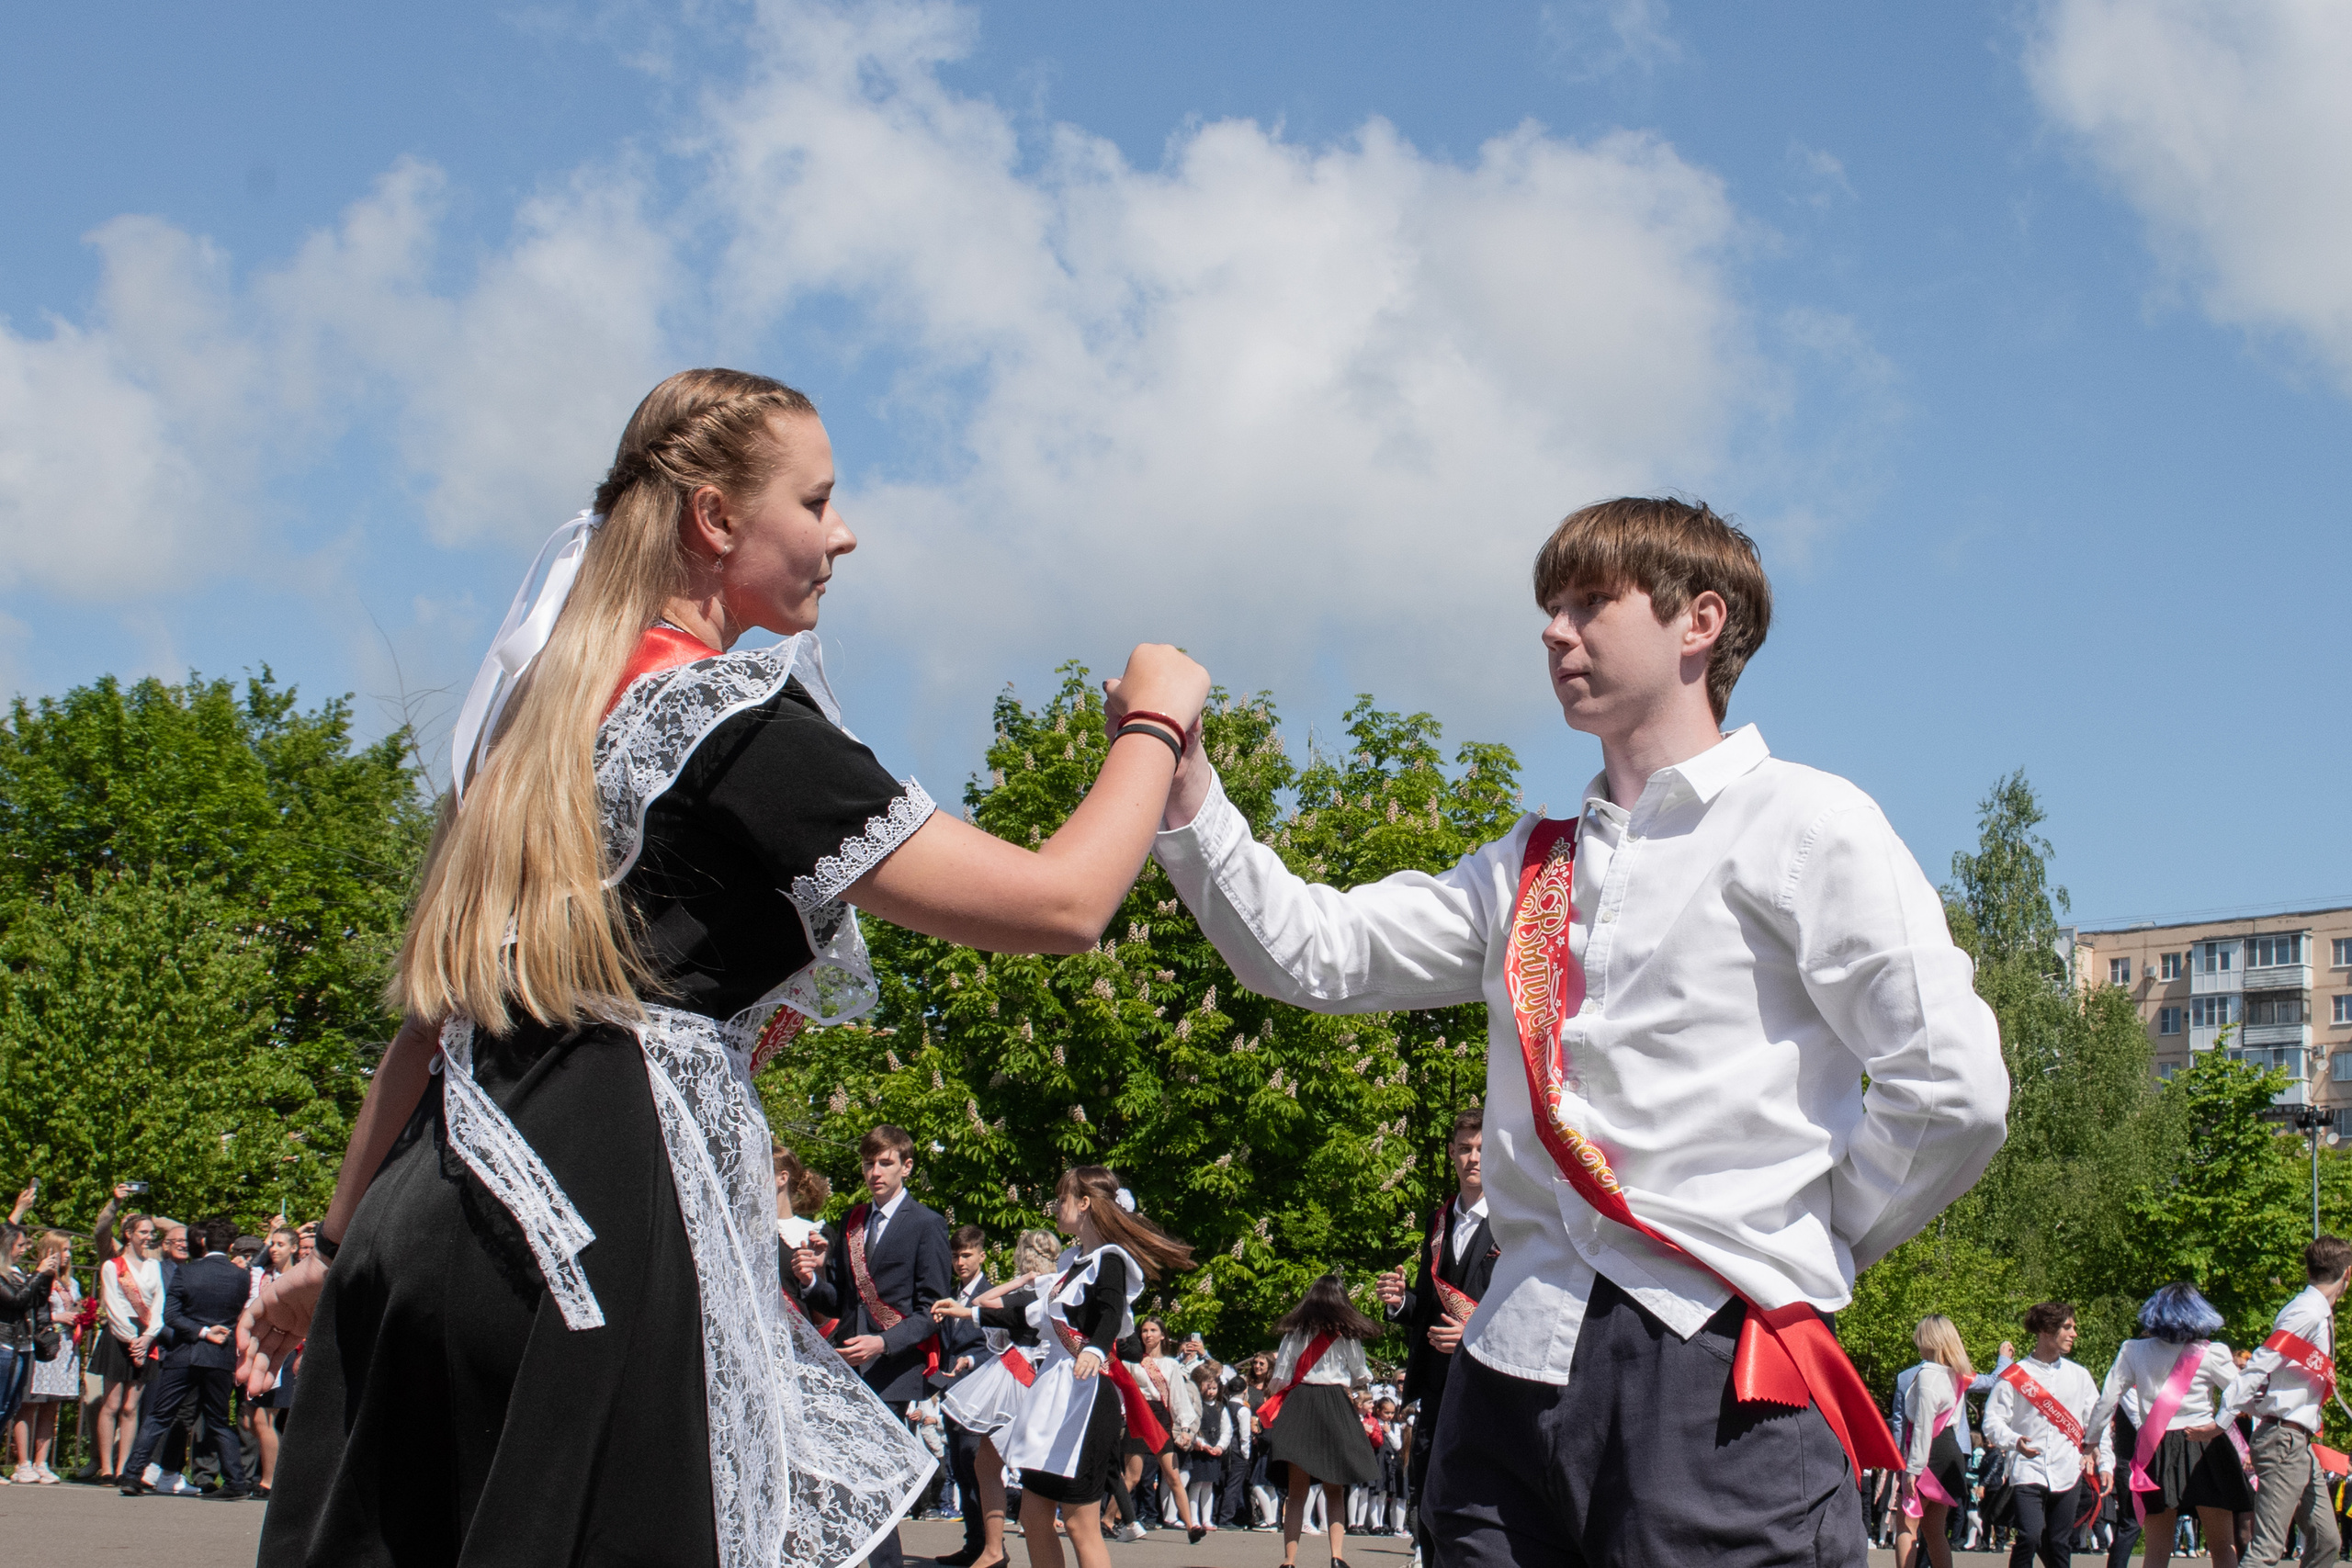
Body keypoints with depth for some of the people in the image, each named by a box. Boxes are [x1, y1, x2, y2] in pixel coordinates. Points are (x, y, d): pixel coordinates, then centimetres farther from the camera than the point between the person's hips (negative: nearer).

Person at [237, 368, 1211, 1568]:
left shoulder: (548, 708, 17)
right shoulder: (738, 724, -7)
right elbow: (1059, 902, -10)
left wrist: (341, 1244, 28)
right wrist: (1155, 722, 6)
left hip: (433, 1221, 9)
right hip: (606, 1233, -9)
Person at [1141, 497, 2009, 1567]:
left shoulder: (1802, 825, 0)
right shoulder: (1530, 868, 20)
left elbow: (1952, 1093, -7)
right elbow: (1312, 955, 12)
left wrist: (1800, 1252, 1)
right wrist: (1181, 786, 3)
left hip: (1715, 1368, -6)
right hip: (1518, 1364, 6)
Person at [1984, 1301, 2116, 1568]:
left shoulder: (2079, 1376, 12)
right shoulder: (2014, 1375, 0)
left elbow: (2098, 1423, 14)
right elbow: (1993, 1420, -3)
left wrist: (2105, 1464, 4)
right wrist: (2014, 1441, -23)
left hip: (2068, 1474, 3)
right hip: (2028, 1472, -3)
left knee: (2059, 1545, 6)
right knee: (2030, 1536, -19)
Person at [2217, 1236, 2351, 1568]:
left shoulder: (2319, 1314, 15)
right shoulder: (2308, 1312, -14)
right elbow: (2257, 1368, -19)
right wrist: (2220, 1422, -21)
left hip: (2300, 1444, 10)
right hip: (2285, 1441, -10)